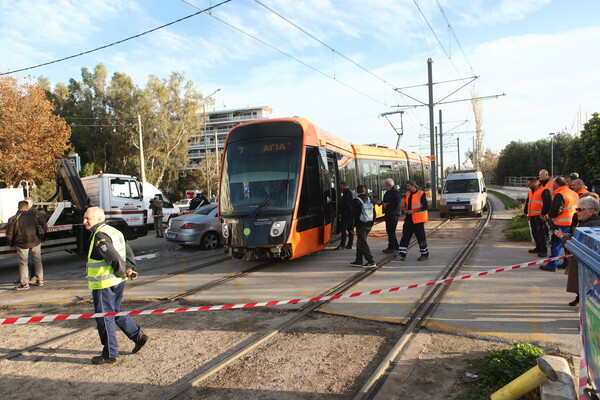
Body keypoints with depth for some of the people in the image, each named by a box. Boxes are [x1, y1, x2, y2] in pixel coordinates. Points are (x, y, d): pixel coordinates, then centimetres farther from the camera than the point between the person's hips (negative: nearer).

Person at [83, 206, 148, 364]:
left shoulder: (100, 236, -19)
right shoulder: (113, 231, 12)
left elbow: (115, 258, -26)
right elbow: (129, 252, 16)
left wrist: (122, 272, -11)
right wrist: (129, 269, 6)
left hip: (104, 284, -10)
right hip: (118, 282, 10)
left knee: (104, 317, 3)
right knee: (116, 311, 23)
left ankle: (109, 354, 14)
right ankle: (138, 335, 23)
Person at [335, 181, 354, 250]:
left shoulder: (346, 192, -12)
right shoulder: (351, 191, 18)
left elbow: (344, 203, -18)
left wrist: (341, 213, -14)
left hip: (346, 213, -10)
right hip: (351, 213, 10)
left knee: (343, 229, -9)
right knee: (350, 229, 10)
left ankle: (342, 245, -11)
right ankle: (350, 244, 14)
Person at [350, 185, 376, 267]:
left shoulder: (356, 201, -11)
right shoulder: (369, 199, 8)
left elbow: (354, 214, -13)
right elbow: (373, 213, 11)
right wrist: (371, 224, 17)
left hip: (360, 225, -7)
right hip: (368, 225, 7)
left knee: (362, 243, -2)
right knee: (360, 242, 16)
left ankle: (371, 261, -6)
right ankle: (358, 261, 20)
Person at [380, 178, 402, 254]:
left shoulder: (396, 192, -13)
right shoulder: (387, 192, 15)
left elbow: (396, 204, -20)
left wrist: (387, 205, -14)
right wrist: (383, 203, 4)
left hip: (393, 214, -10)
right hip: (388, 213, 10)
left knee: (391, 231, -8)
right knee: (389, 230, 16)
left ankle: (391, 248, -2)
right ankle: (395, 245, 28)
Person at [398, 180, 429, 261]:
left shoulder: (421, 194, -11)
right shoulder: (408, 194, 12)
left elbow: (425, 207, -15)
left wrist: (413, 211, -19)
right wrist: (405, 208, 2)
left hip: (417, 219, -7)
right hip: (408, 219, 7)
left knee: (421, 237, 2)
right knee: (405, 236, 2)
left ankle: (425, 254, 15)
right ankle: (402, 253, 4)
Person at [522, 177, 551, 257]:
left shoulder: (544, 191, -10)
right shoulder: (530, 192, 17)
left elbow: (547, 203, -15)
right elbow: (527, 203, 26)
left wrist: (543, 214, -17)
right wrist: (525, 212, 19)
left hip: (540, 217, -9)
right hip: (532, 217, 9)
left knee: (541, 233, -9)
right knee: (534, 233, 13)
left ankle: (544, 250, -6)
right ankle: (538, 248, 25)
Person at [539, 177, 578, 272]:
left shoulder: (560, 195, -16)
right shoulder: (574, 194, 10)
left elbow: (554, 211, -19)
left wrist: (550, 215, 0)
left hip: (562, 224, -8)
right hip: (573, 223, 8)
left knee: (556, 243, -4)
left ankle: (552, 265, -3)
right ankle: (568, 263, 22)